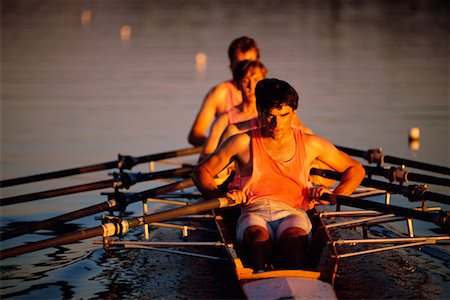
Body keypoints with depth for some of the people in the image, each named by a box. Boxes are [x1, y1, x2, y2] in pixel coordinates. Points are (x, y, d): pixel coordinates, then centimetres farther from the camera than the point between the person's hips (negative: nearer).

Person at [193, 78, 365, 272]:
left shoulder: (310, 144, 15)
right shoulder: (243, 143, 11)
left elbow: (356, 169, 23)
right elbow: (201, 172, 16)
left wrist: (334, 197, 4)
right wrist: (221, 196, -5)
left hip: (293, 212, 1)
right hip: (253, 213, 0)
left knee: (294, 237, -38)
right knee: (258, 237, -39)